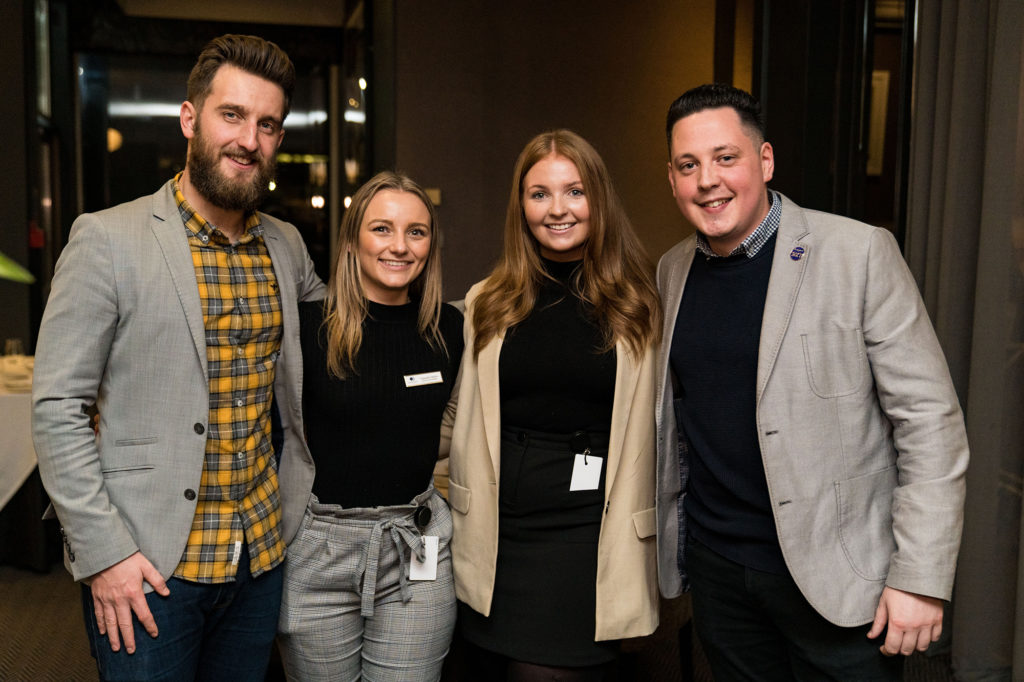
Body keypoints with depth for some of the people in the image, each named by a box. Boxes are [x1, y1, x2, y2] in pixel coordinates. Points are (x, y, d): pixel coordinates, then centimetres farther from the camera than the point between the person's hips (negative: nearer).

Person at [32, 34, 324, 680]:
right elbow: (58, 409, -9)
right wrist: (103, 552, -13)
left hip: (263, 554, 5)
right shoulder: (106, 239, -9)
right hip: (147, 567, -4)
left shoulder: (287, 245, 6)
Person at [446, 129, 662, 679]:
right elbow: (465, 426, 12)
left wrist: (632, 548, 1)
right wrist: (463, 526, 10)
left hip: (587, 537, -3)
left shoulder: (637, 308, -1)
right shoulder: (488, 304, 7)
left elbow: (647, 431, 1)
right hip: (495, 536, 3)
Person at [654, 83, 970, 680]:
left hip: (835, 578, -4)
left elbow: (931, 420, -12)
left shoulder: (859, 254, -12)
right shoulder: (673, 270, 4)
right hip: (716, 568, 5)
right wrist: (668, 538, 13)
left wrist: (921, 578, -14)